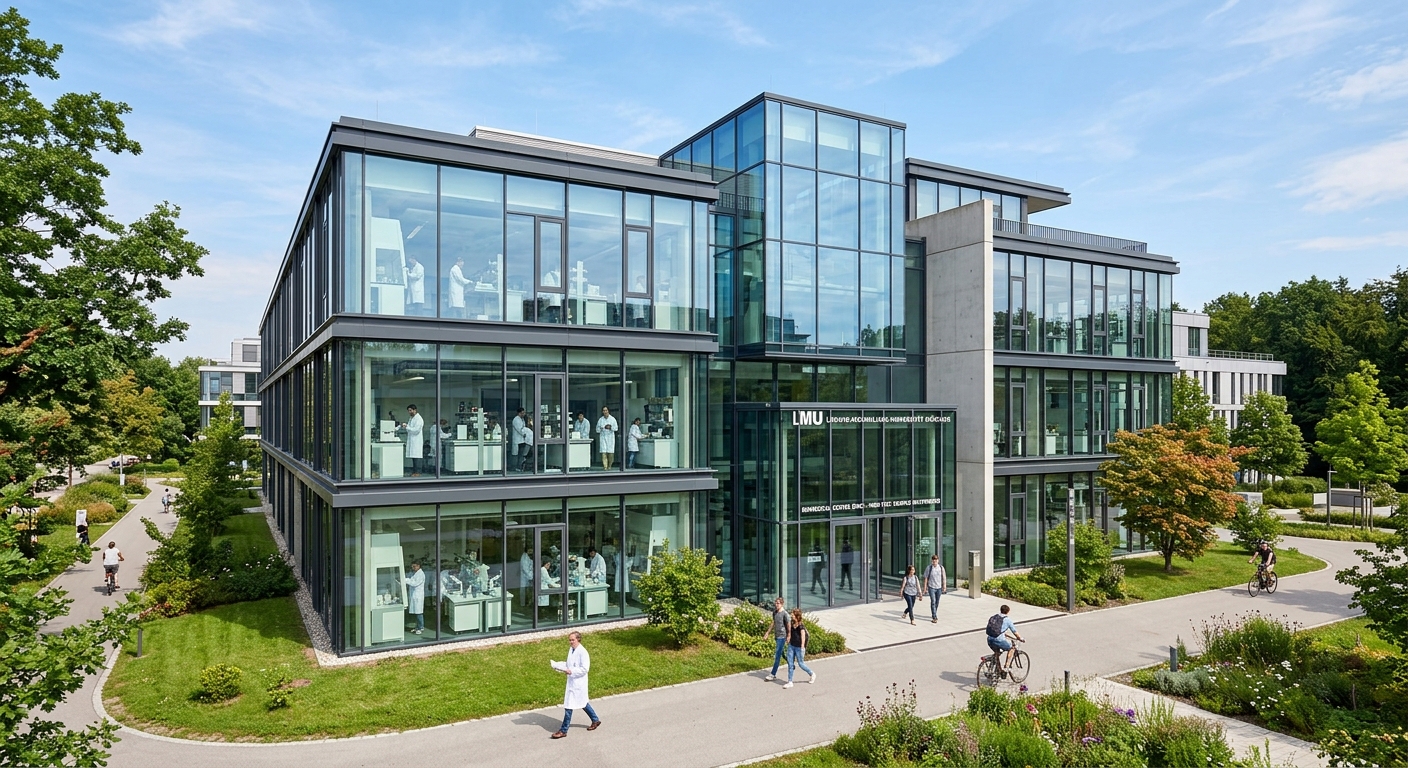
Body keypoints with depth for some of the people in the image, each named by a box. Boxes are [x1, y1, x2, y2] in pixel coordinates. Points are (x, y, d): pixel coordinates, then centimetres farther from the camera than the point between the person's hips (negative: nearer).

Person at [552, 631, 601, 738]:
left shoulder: (583, 652, -19)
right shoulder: (571, 650, 7)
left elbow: (585, 669, -21)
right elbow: (568, 664, 18)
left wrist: (571, 671, -26)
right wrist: (559, 667, -1)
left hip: (578, 682, -9)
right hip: (571, 681, 9)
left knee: (569, 705, -5)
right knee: (583, 702, 20)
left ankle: (563, 731, 4)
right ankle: (595, 720, 36)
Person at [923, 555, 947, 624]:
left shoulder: (941, 567, -2)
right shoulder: (929, 568, -7)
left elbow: (944, 577, 3)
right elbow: (926, 578, -2)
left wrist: (944, 586, 0)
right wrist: (925, 587, -2)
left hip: (939, 587, 3)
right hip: (931, 587, -3)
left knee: (937, 602, 14)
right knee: (933, 601, -11)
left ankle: (934, 615, 32)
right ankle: (934, 617, -10)